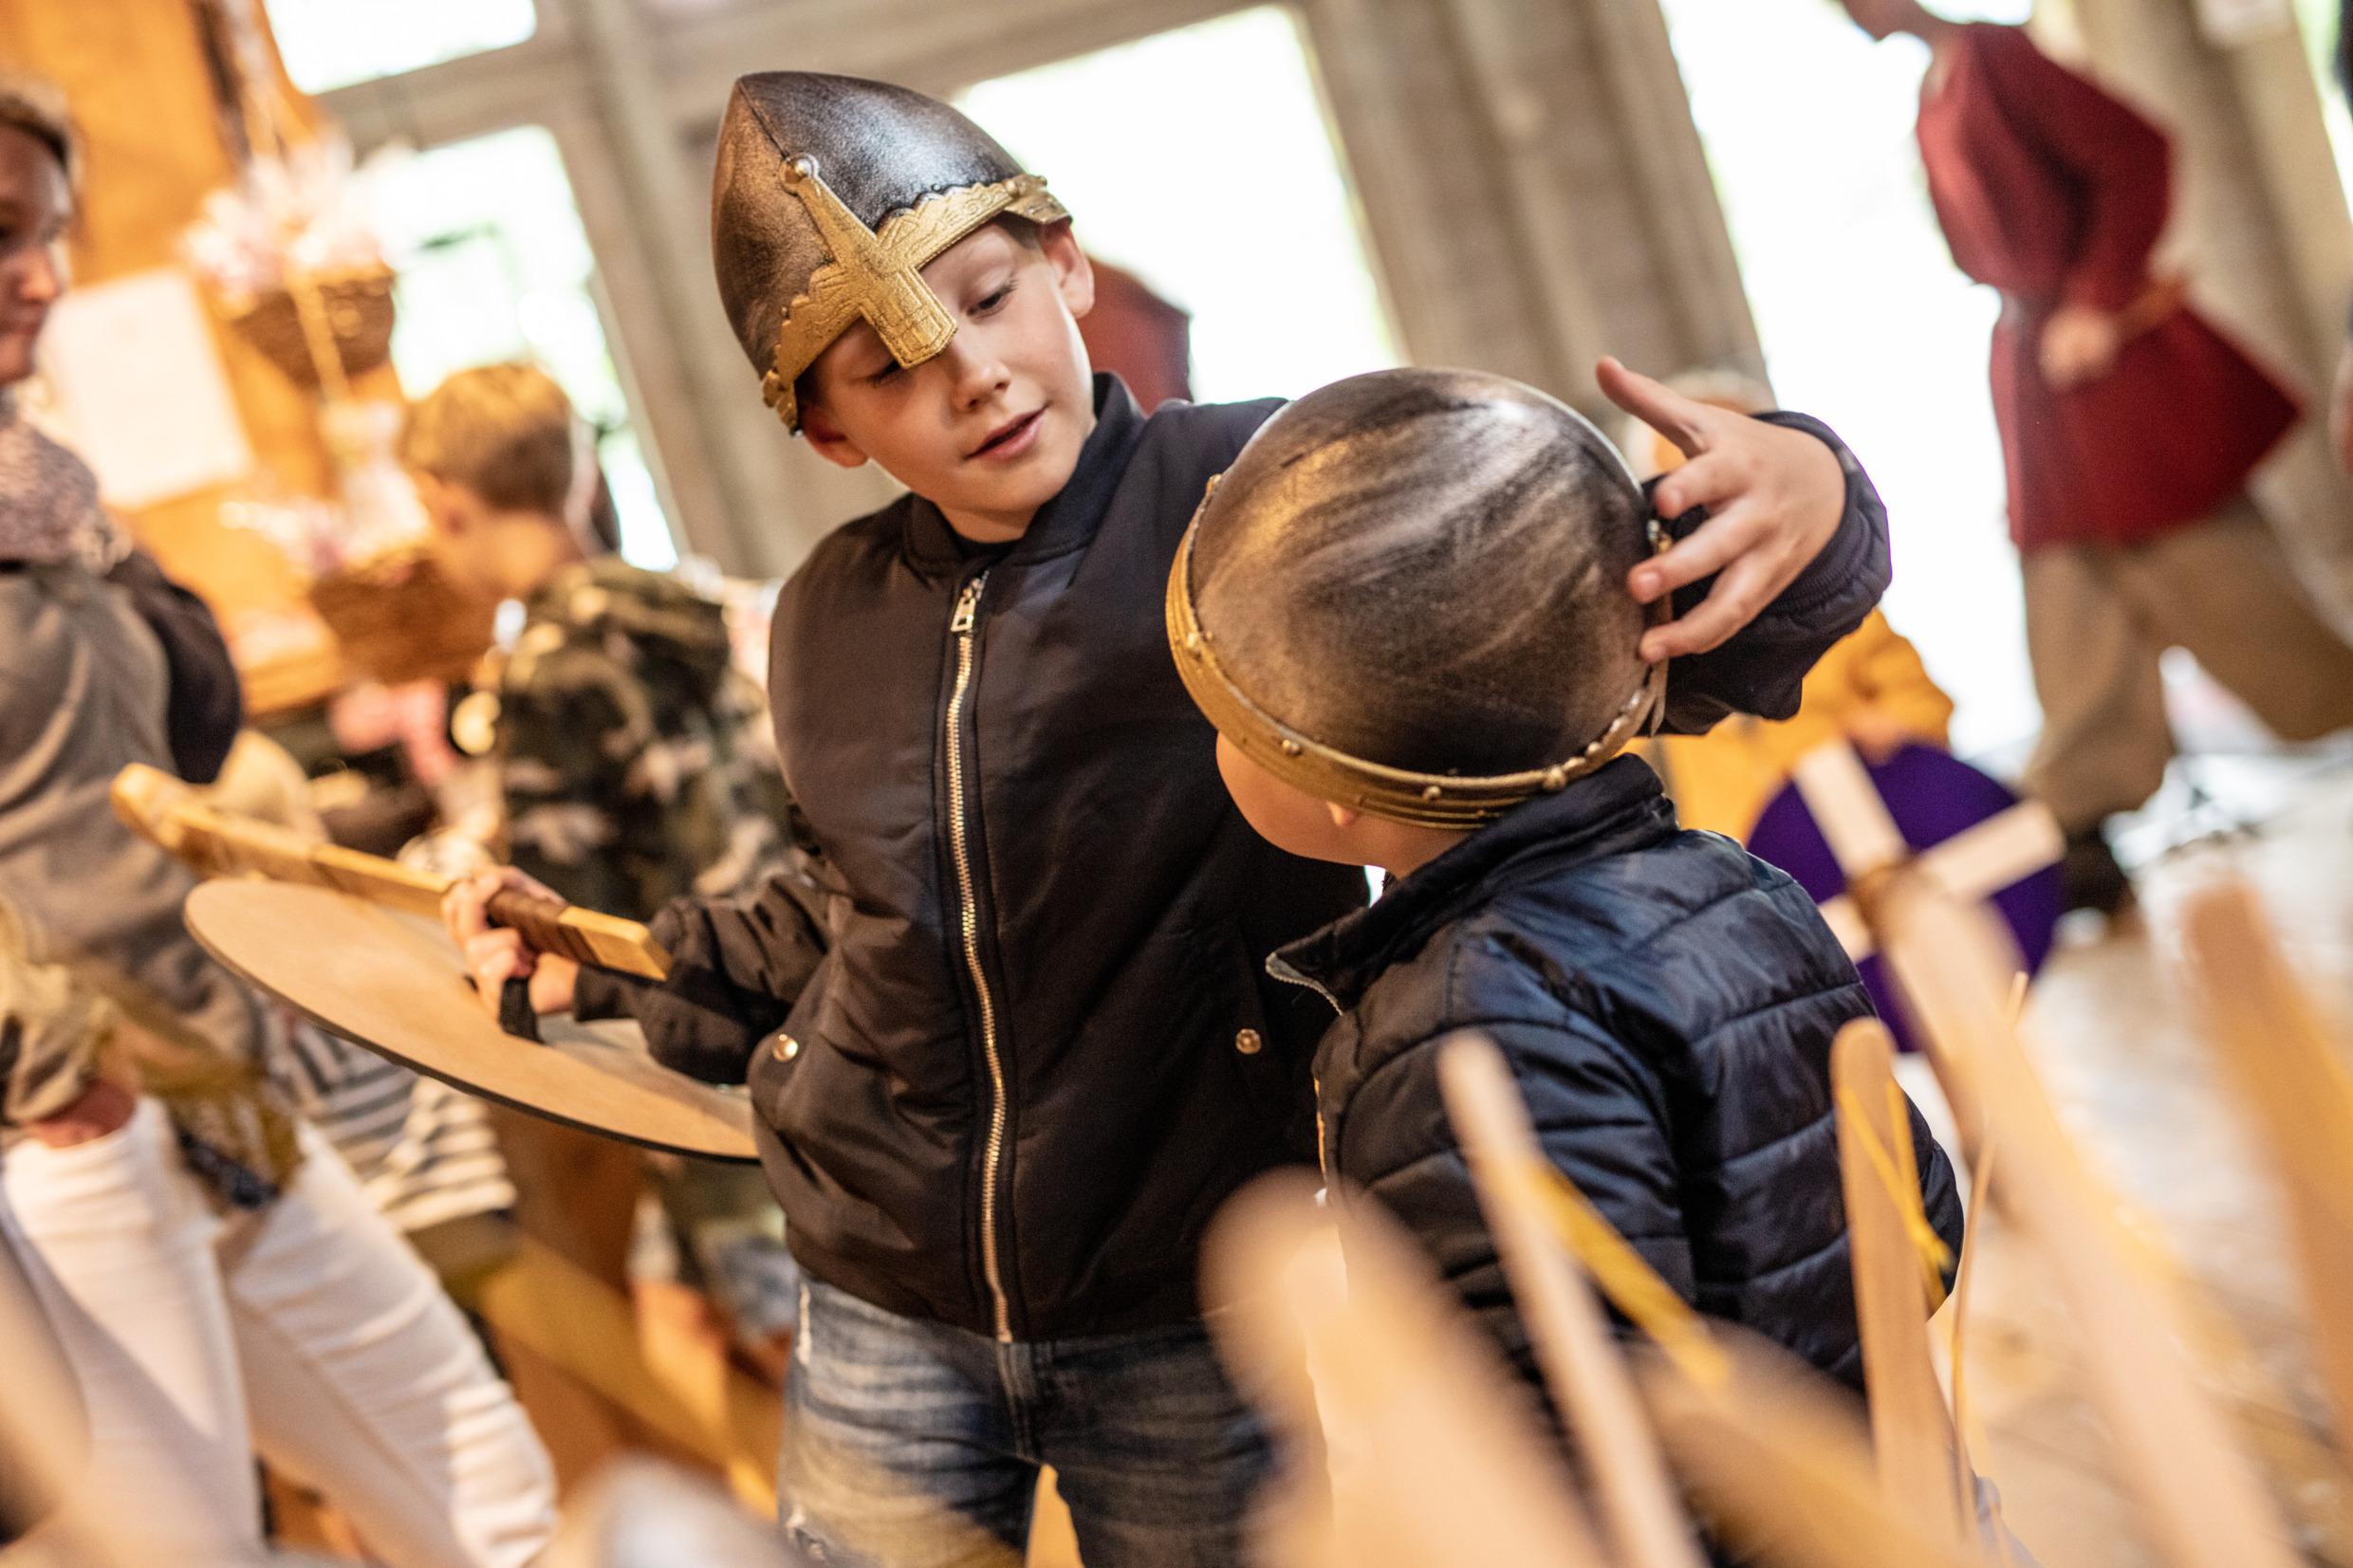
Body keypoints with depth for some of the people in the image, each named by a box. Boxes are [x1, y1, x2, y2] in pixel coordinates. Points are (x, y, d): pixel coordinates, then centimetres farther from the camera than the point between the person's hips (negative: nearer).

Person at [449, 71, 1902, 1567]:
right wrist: (607, 964, 14)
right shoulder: (833, 621, 2)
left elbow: (1624, 629, -20)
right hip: (887, 1324, 4)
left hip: (1198, 1329, -4)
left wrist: (1798, 499, -41)